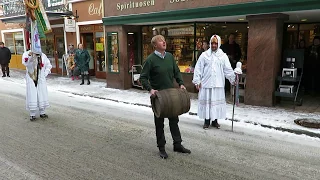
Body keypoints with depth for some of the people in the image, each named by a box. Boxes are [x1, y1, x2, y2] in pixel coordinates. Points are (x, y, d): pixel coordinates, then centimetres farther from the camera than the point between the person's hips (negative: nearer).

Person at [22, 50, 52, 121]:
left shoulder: (43, 56, 5)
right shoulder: (27, 54, -4)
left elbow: (48, 65, 15)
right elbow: (25, 63, -24)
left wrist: (45, 74, 4)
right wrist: (29, 56, -39)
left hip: (41, 80, 3)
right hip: (31, 79, -3)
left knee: (42, 96, 7)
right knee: (32, 96, -3)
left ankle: (42, 113, 20)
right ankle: (32, 115, 7)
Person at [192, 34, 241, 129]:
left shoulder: (223, 56, 5)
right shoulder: (204, 55, 1)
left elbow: (228, 70, 2)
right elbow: (198, 69, 0)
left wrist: (233, 79, -8)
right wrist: (197, 81, -5)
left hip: (218, 84, 1)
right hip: (206, 83, -1)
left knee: (217, 101, 7)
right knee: (206, 101, 4)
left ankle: (215, 120, 20)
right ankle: (207, 121, 15)